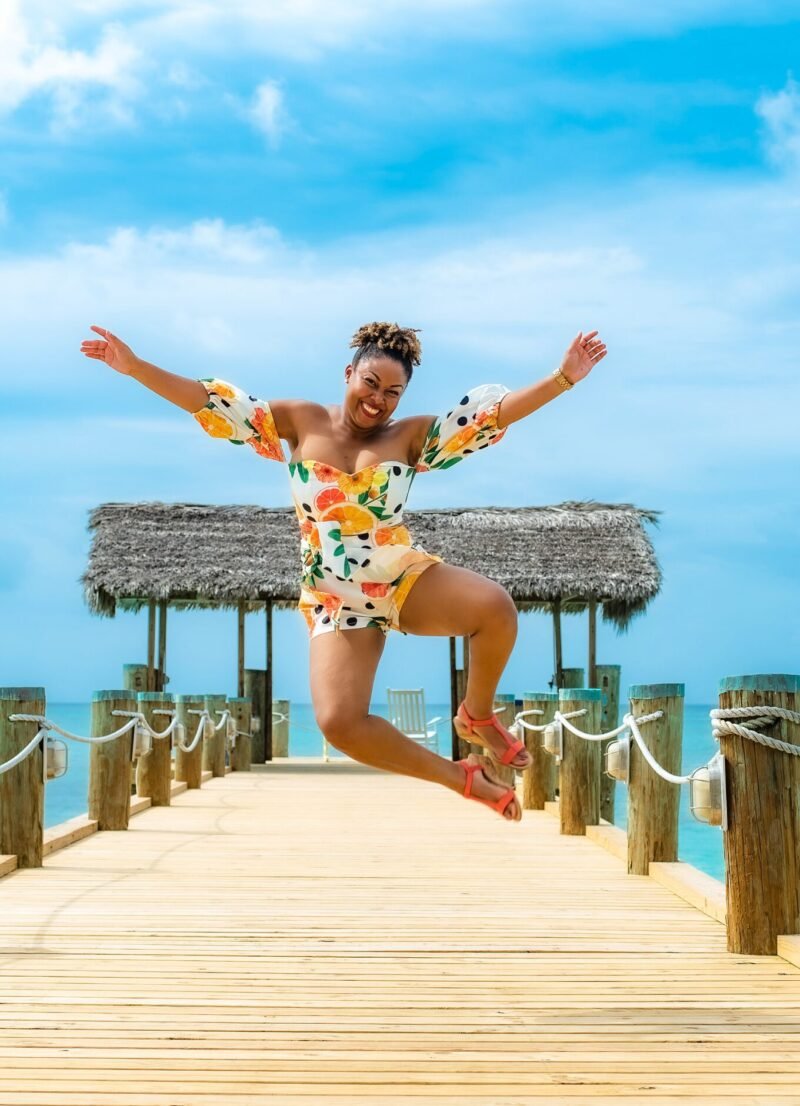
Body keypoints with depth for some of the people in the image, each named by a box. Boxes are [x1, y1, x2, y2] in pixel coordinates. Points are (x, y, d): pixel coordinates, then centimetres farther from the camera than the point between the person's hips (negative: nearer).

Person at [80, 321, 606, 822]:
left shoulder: (411, 435, 0)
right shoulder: (302, 421, 2)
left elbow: (492, 412, -8)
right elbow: (212, 402, 0)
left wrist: (564, 377, -18)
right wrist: (135, 367, -7)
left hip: (407, 579, 0)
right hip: (336, 602, 0)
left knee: (495, 606, -32)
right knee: (340, 724, -23)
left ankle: (478, 716, -3)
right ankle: (460, 776, -1)